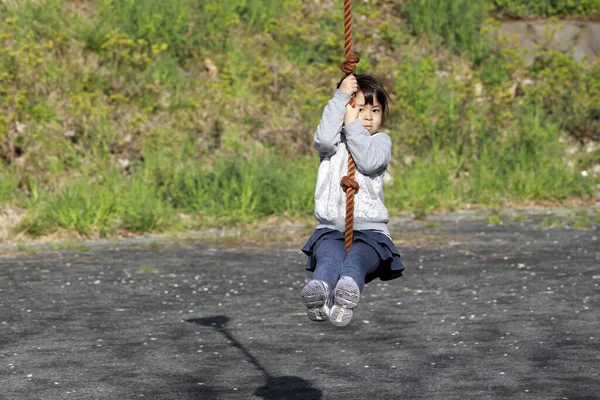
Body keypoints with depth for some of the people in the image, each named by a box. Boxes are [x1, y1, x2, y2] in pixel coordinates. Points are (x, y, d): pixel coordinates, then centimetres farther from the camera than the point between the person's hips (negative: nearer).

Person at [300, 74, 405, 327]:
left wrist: (352, 125, -8)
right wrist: (340, 96, -10)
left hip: (369, 229, -1)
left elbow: (369, 161, -11)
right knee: (330, 257, -35)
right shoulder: (335, 141, 16)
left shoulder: (381, 140, 13)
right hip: (331, 228, 1)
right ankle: (319, 290, -67)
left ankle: (347, 292, -69)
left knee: (356, 258, -36)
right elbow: (324, 139, -13)